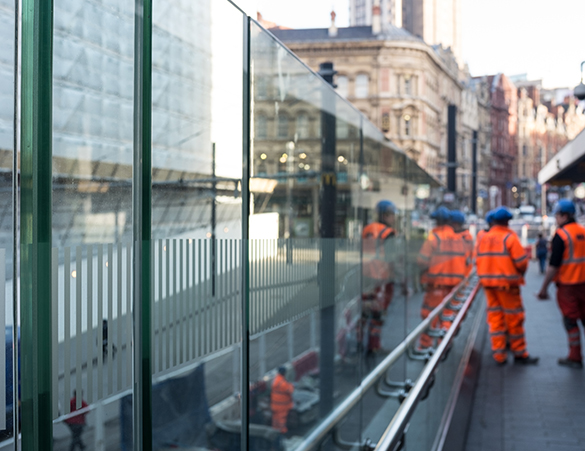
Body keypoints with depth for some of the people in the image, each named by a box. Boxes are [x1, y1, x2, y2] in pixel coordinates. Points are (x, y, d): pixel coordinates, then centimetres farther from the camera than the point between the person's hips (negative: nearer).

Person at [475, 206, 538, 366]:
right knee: (514, 317, 4)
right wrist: (521, 272, 7)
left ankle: (499, 354, 12)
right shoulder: (510, 237, -10)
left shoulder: (482, 239, 6)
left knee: (495, 316, 10)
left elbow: (477, 260, 6)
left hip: (487, 282, 5)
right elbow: (521, 261, -12)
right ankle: (519, 353, 12)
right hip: (507, 283, -5)